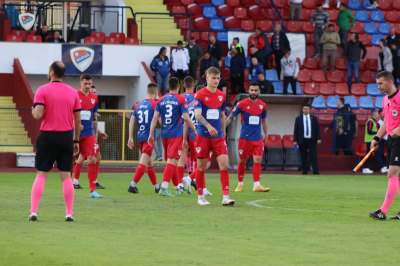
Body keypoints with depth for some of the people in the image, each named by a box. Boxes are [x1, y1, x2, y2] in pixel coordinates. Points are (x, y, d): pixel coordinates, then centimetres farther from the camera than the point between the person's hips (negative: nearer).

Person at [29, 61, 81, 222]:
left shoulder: (43, 90, -5)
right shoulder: (72, 92, 6)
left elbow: (38, 115, -15)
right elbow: (77, 120, 8)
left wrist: (33, 111, 8)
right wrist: (76, 141, 15)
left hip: (48, 136, -2)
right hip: (66, 137, 2)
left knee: (41, 175, 3)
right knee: (66, 175, 7)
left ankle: (33, 212, -4)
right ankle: (69, 213, 4)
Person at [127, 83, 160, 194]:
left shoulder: (139, 105, 12)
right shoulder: (155, 104, -6)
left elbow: (132, 121, 9)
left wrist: (130, 138, 11)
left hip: (140, 136, 7)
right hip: (149, 136, -7)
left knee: (149, 163, 17)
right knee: (144, 162, -8)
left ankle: (156, 186, 28)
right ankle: (133, 184, -18)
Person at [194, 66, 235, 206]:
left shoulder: (221, 95, 8)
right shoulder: (200, 95, -8)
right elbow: (197, 115, -19)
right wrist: (208, 126, -34)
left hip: (218, 136, 3)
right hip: (203, 136, -3)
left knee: (224, 164, -10)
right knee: (201, 166, 5)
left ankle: (226, 196, -11)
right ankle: (200, 196, 19)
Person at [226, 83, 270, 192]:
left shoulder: (262, 105, 7)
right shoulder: (242, 104, -5)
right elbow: (230, 117, -1)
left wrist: (266, 134, 16)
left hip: (258, 138, 2)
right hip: (245, 137, -2)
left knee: (257, 160, -8)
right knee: (242, 161, 6)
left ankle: (256, 184, -11)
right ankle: (240, 184, 19)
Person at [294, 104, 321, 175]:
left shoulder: (314, 118, 8)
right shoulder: (298, 119, 7)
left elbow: (317, 128, 7)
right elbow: (296, 130, 5)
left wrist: (318, 138, 0)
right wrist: (295, 140, 0)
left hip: (312, 140, 0)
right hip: (302, 140, 0)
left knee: (313, 155, -6)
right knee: (304, 156, 1)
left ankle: (316, 170, -7)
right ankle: (305, 170, 7)